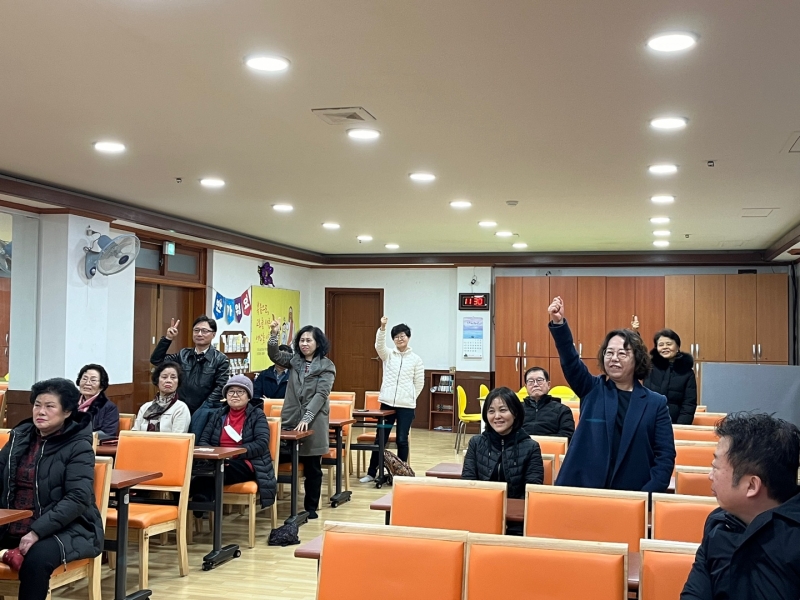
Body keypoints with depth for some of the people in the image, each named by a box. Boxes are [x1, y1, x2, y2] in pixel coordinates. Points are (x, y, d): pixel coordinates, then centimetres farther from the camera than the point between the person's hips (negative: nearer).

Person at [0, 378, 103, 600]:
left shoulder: (78, 447, -7)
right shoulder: (20, 437, 10)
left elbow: (78, 499, -17)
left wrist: (37, 532, -26)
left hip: (66, 528, -5)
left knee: (37, 558, -34)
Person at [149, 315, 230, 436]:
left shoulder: (221, 359, 1)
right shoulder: (183, 355, 14)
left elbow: (220, 388, -7)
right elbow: (156, 360, 10)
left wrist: (202, 410, -16)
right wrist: (168, 338, -1)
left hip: (205, 413, -3)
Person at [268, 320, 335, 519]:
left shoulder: (326, 366, -3)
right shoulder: (294, 360, 10)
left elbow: (321, 394, -11)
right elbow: (274, 355, -3)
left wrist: (306, 418, -19)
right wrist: (274, 335, -19)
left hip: (313, 422, -3)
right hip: (291, 419, 3)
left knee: (312, 467, 5)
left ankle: (311, 507, 15)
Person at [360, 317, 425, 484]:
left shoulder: (416, 359, 2)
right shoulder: (388, 355, 4)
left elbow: (419, 383, 6)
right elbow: (379, 345, -17)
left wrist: (409, 398, 7)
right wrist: (382, 328, -32)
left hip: (407, 406, -1)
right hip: (387, 403, 1)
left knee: (402, 440, 3)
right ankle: (371, 473, 14)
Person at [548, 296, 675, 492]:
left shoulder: (655, 403, 3)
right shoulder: (593, 390, 6)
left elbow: (665, 455, 0)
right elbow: (570, 360, -10)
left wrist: (647, 494, -12)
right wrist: (558, 323, -26)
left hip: (633, 496, 0)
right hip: (583, 490, 1)